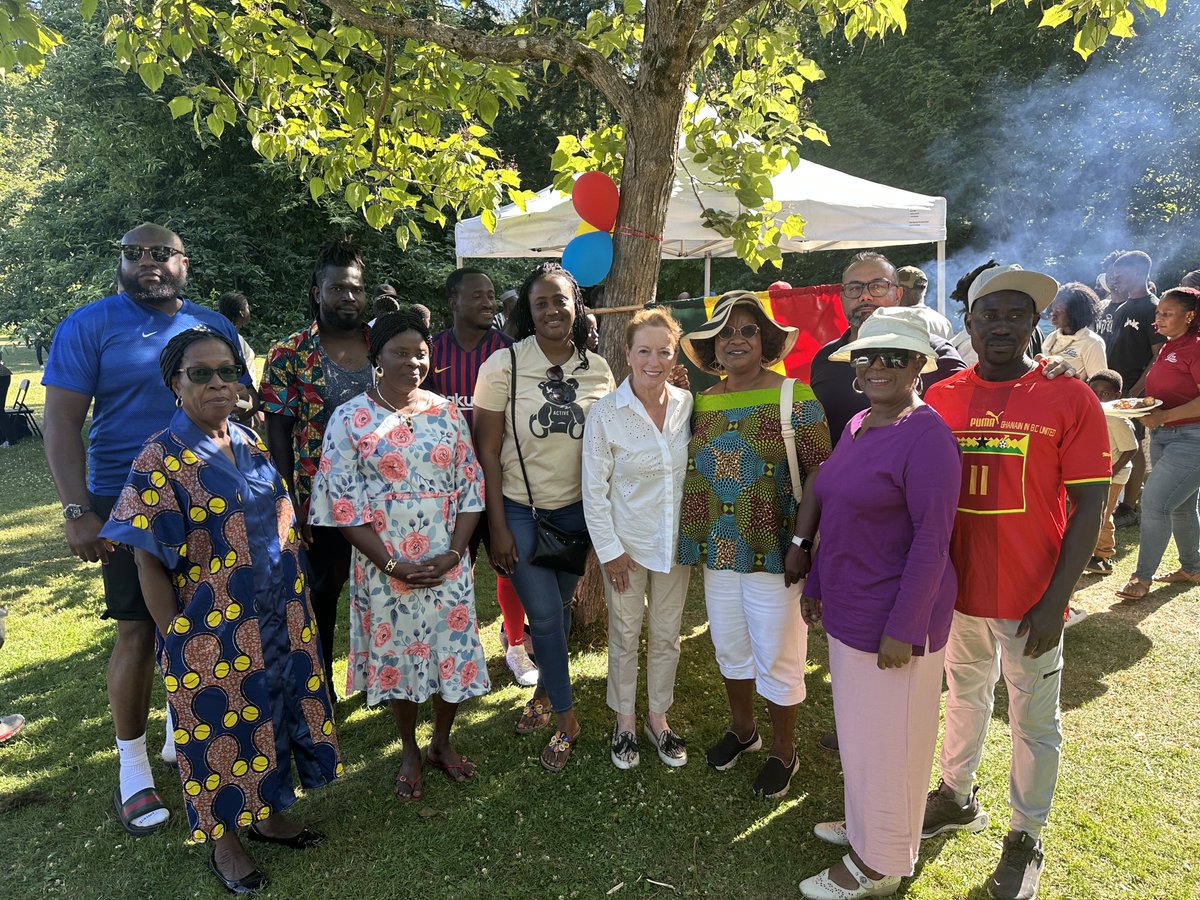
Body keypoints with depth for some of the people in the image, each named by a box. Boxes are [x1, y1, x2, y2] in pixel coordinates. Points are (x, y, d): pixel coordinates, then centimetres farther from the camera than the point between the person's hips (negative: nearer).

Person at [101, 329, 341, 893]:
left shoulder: (251, 444, 4)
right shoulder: (161, 460, -15)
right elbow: (149, 563, -13)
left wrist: (294, 610, 12)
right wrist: (176, 639, -12)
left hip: (276, 624, 6)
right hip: (212, 636, -6)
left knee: (270, 716, 19)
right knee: (221, 730, 11)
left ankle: (269, 815, 41)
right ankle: (225, 842, 33)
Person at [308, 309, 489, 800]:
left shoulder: (447, 412, 3)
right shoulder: (350, 418, -5)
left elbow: (471, 485, 2)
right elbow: (343, 501, -8)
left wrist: (453, 553, -10)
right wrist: (393, 564, -14)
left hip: (448, 564, 2)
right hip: (386, 565, -2)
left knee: (454, 650, 10)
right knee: (396, 654, 11)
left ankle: (442, 742, 35)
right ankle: (410, 753, 34)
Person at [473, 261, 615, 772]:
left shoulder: (598, 370, 0)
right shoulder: (503, 365, -10)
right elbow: (488, 451, -8)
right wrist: (497, 527, -10)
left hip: (577, 511, 3)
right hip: (520, 512, -3)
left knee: (559, 609, 14)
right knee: (545, 615, -1)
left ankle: (544, 691, 39)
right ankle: (565, 718, 19)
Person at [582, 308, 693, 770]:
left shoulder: (688, 404, -6)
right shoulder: (605, 413, -14)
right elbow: (594, 490, -10)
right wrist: (609, 549, -10)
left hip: (676, 542, 3)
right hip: (627, 544, -3)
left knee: (667, 635, 16)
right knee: (625, 637, 12)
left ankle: (657, 717, 36)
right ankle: (625, 721, 33)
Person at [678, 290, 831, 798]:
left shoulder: (794, 398, -11)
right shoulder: (703, 402, 4)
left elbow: (821, 472, -14)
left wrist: (803, 538, -22)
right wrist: (697, 538, 7)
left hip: (773, 549, -5)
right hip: (717, 548, 5)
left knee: (776, 656, 8)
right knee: (728, 645, 19)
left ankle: (783, 752, 31)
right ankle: (742, 728, 44)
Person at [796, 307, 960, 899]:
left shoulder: (926, 436, -19)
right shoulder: (856, 426, 7)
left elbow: (932, 542, -20)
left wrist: (902, 629, -20)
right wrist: (816, 585, 16)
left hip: (893, 617, -8)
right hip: (848, 608, 8)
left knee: (887, 738, 8)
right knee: (858, 728, 22)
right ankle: (865, 823, 43)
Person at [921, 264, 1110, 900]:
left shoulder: (1069, 398, -10)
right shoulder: (940, 398, -1)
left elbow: (1088, 506, -10)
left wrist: (1055, 599, -14)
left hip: (1029, 598, -3)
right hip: (957, 588, 3)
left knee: (1034, 721, 12)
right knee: (964, 697, 22)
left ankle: (1025, 838, 32)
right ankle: (957, 798, 44)